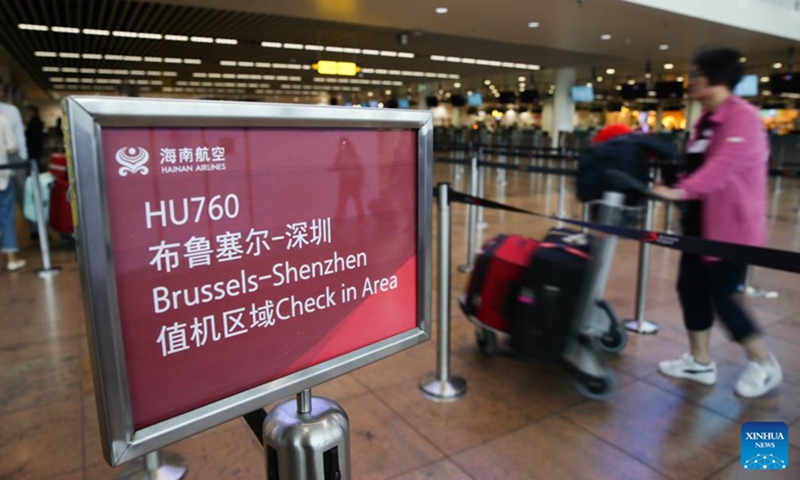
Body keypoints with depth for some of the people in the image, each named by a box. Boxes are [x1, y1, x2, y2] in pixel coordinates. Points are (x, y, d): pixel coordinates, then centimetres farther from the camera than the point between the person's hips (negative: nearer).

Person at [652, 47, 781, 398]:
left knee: (722, 296, -3)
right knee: (691, 287, 9)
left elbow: (724, 167, -32)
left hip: (731, 225, -9)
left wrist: (680, 191, -40)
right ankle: (700, 362, 23)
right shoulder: (707, 119, 12)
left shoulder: (743, 117, -17)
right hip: (701, 221, 9)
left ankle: (764, 365, 21)